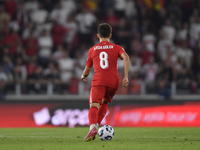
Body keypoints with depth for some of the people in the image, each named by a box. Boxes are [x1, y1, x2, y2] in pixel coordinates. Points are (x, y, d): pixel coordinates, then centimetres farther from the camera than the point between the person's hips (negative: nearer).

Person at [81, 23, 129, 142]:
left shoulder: (92, 50, 17)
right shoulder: (116, 48, 14)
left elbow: (87, 70, 24)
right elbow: (126, 57, -8)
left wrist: (83, 76, 47)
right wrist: (126, 77, -10)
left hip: (98, 81, -2)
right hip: (114, 81, 2)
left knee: (94, 106, -15)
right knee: (105, 103, 26)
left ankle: (93, 128, -41)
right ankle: (96, 125, 11)